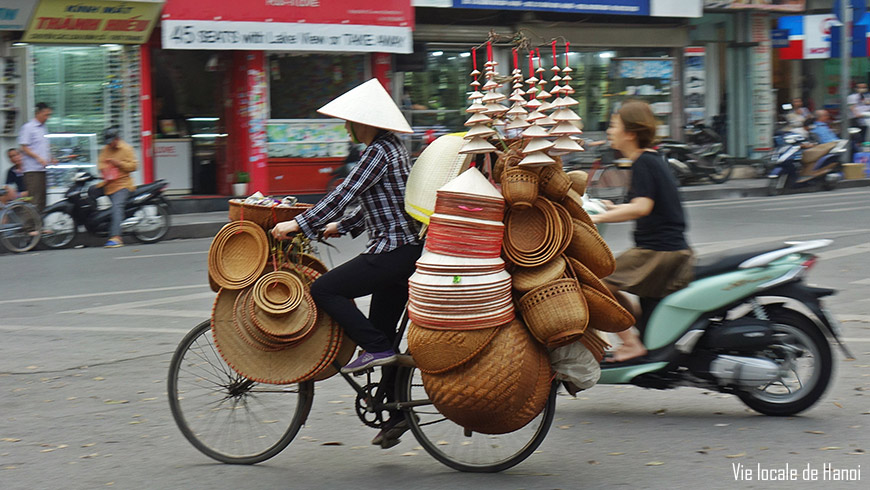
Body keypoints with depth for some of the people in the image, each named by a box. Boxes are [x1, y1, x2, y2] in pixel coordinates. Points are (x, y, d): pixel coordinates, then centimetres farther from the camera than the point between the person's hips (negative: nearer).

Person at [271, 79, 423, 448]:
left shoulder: (379, 152, -14)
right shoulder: (391, 147, 16)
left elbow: (344, 195, -19)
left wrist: (299, 225, -15)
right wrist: (341, 226, 26)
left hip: (393, 252, -10)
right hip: (408, 251, 10)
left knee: (324, 290, -8)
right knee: (382, 329, 13)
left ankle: (376, 348, -9)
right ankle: (397, 413, 16)